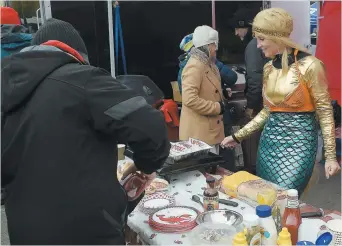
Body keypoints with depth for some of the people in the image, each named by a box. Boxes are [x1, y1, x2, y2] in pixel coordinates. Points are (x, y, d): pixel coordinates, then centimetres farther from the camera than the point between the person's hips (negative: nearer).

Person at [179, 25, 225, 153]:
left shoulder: (208, 64, 13)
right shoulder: (194, 67, -19)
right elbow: (189, 99, -29)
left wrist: (221, 99, 7)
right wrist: (217, 107, -20)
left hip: (211, 128, 10)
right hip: (199, 132, -10)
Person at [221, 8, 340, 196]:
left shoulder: (309, 66, -11)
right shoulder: (268, 68, 8)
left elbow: (324, 112, -7)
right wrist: (238, 136, 12)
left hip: (298, 140, -6)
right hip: (270, 139, 6)